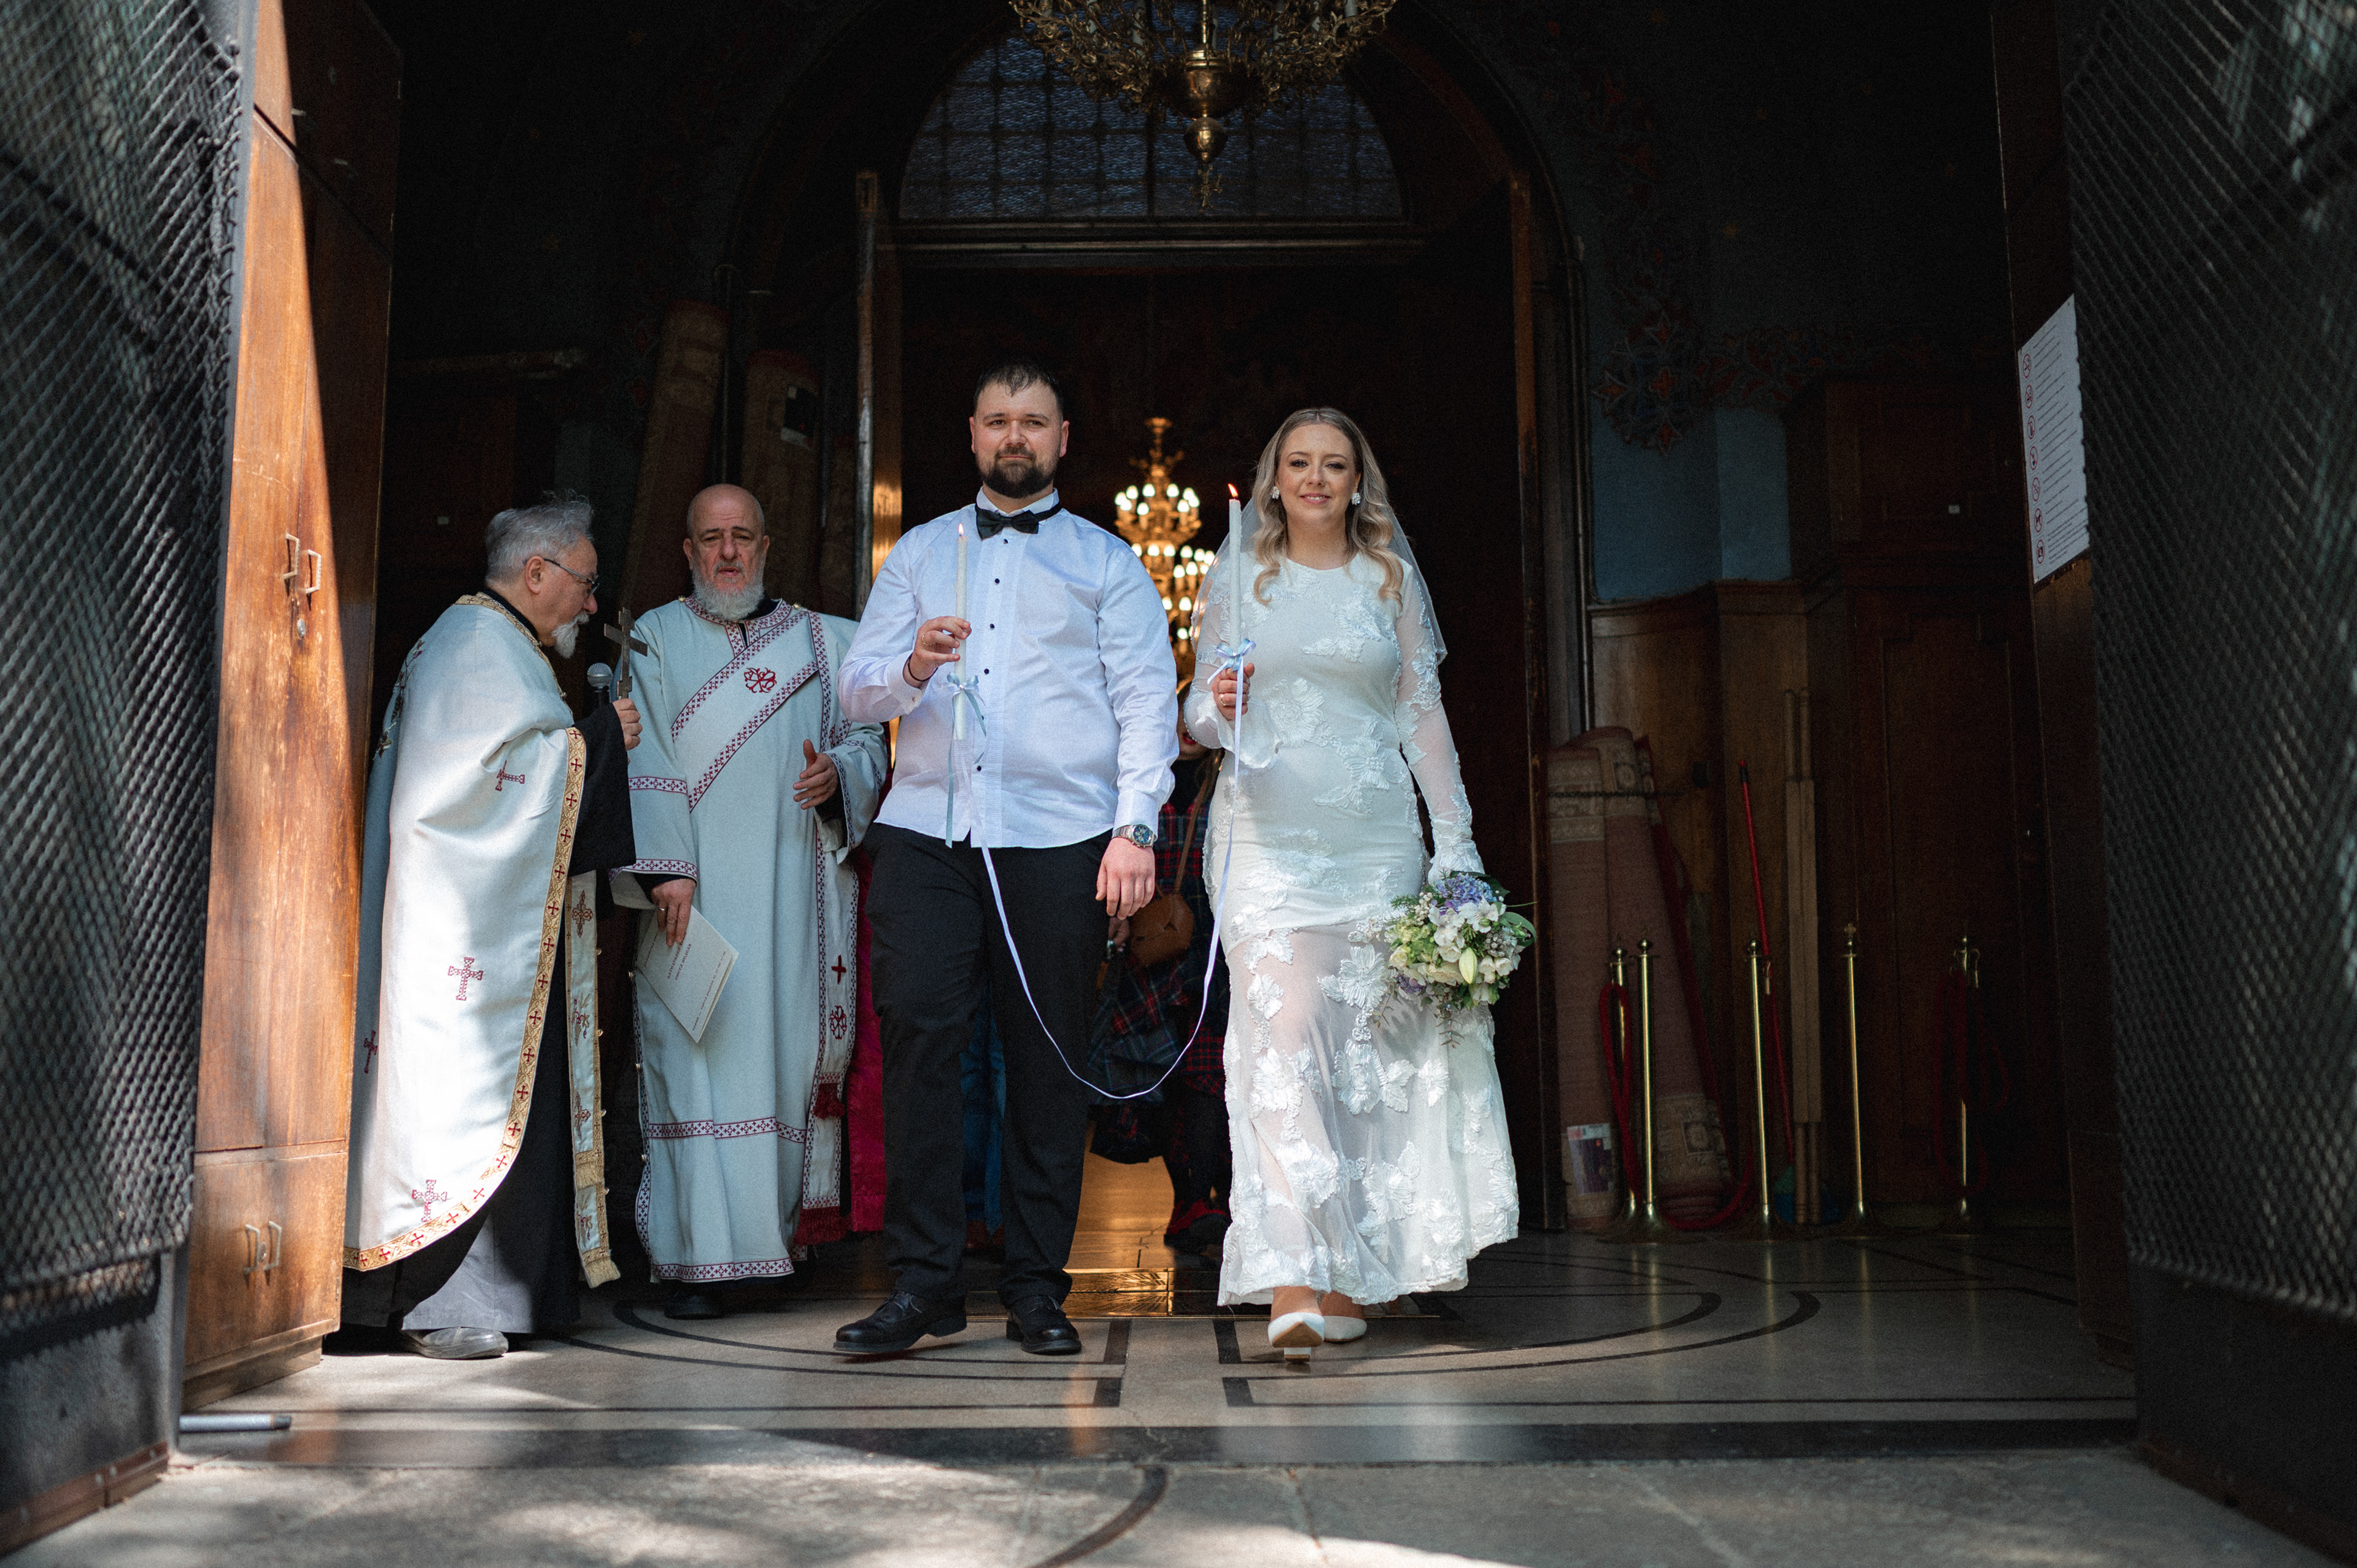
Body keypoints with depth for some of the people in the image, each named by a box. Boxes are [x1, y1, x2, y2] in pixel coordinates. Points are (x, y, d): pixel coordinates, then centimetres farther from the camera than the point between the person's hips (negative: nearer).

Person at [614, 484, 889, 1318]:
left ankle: (785, 1232, 13)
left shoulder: (821, 641, 16)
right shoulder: (656, 639, 11)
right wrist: (664, 868, -12)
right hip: (697, 887, -2)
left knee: (793, 1049, 1)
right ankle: (702, 1256, -6)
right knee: (698, 1054, -7)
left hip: (796, 885, 2)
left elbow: (866, 740, 11)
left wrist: (839, 774, -13)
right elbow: (644, 763, 1)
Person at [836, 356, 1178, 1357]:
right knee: (916, 1033, -10)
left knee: (1049, 1059, -1)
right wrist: (911, 667, -10)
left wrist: (1135, 828, -7)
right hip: (925, 830, 1)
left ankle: (1036, 1286, 8)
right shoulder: (919, 551, 21)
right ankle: (924, 1281, -4)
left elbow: (1145, 700, 6)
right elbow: (856, 688, 13)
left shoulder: (1105, 561, 15)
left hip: (1057, 835, -1)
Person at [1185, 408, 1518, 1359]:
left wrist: (1455, 841, 5)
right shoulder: (1238, 575, 10)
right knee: (1285, 1029, -15)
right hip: (1269, 830, -2)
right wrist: (1216, 711, -14)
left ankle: (1345, 1277, 12)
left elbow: (1421, 713, 11)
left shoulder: (1392, 579, 12)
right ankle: (1292, 1284, -20)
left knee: (1364, 1039, 0)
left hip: (1375, 832, 2)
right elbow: (1201, 710, 11)